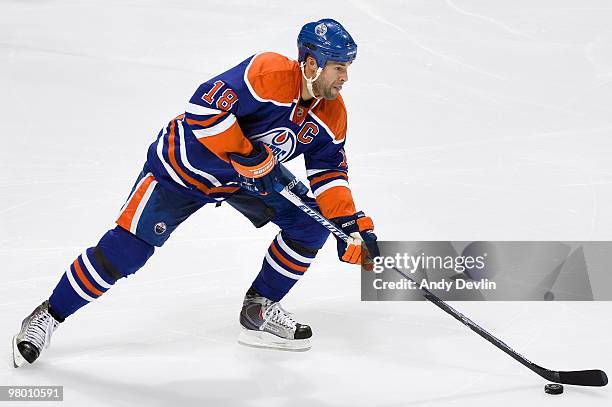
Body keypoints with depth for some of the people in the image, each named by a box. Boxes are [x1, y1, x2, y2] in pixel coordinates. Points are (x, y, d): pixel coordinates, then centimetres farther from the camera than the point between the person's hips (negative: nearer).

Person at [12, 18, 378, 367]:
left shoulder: (332, 112, -9)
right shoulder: (271, 74, -32)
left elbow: (329, 170, -2)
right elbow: (205, 108, -38)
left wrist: (351, 222, -14)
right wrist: (248, 154, -32)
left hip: (254, 170, 7)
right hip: (185, 163, -7)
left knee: (311, 223, -4)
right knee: (125, 250, -11)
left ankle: (260, 309, 12)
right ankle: (48, 318, 7)